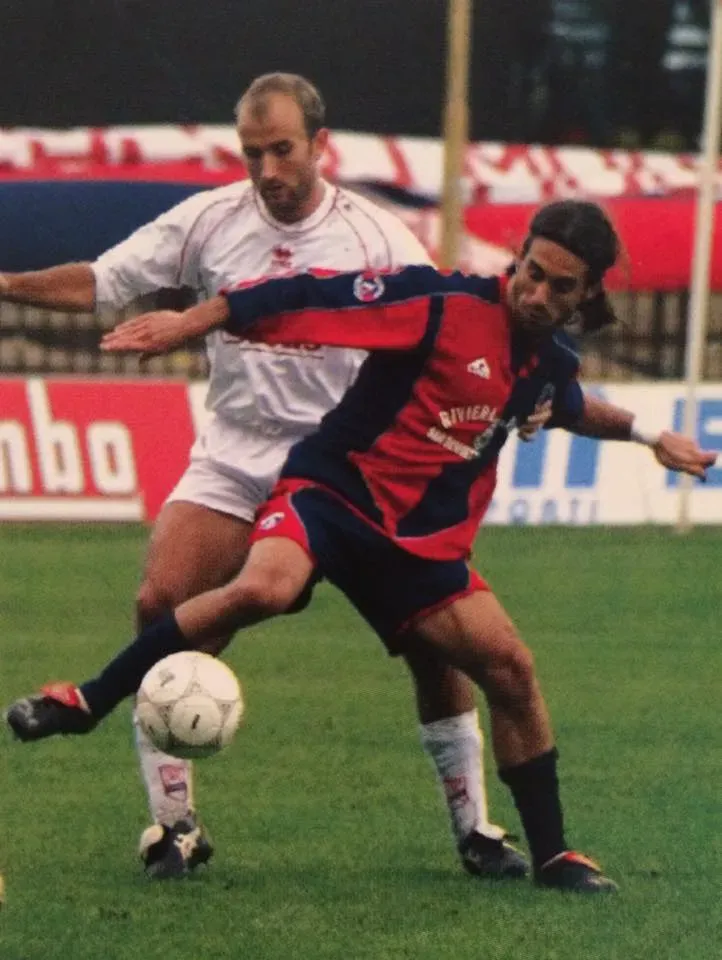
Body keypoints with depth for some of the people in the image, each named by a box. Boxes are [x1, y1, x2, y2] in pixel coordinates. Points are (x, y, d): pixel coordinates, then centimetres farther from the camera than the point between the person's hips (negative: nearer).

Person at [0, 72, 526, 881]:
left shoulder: (379, 239, -4)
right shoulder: (208, 222, 0)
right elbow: (99, 284, 4)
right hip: (233, 464, 1)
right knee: (161, 606, -19)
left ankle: (473, 826, 8)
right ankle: (173, 823, -7)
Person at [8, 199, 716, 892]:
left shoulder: (551, 363, 8)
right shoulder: (446, 304, -14)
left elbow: (572, 409, 36)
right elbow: (313, 297, -16)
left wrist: (644, 434, 35)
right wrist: (187, 324, -20)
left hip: (421, 541, 6)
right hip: (333, 489, -6)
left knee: (510, 668, -4)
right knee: (263, 588, -35)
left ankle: (551, 856, 13)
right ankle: (87, 703, -21)